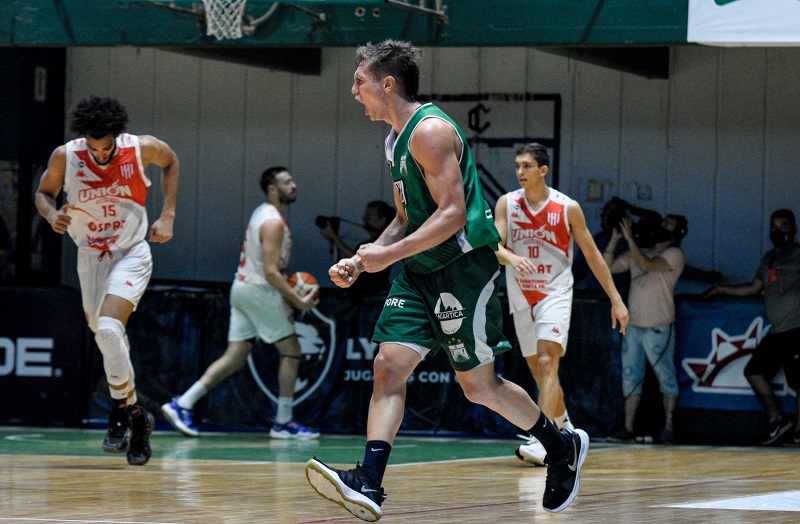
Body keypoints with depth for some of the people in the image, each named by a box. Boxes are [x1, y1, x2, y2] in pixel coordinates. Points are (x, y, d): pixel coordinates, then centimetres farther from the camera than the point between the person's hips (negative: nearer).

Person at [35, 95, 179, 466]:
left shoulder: (143, 148, -17)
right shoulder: (65, 157, -15)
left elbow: (170, 162, 7)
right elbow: (44, 192, 4)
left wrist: (167, 216, 1)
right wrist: (52, 215, -19)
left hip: (131, 254, -3)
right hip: (90, 256, 3)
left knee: (109, 328, -25)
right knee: (106, 337, 13)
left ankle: (120, 411, -11)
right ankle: (136, 416, 34)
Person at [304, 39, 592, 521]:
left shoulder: (430, 130, -16)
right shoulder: (397, 139, 15)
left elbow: (453, 214, -23)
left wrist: (390, 255, -23)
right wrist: (361, 261, 10)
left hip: (464, 264, -9)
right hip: (422, 270, 9)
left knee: (479, 385, 1)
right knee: (389, 366, -6)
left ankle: (564, 447, 22)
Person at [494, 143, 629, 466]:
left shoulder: (568, 208, -7)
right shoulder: (507, 204, -1)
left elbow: (592, 255, 1)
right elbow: (494, 247, -11)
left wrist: (616, 300, 2)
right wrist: (511, 258, -35)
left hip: (555, 293, -4)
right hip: (521, 297, 4)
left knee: (547, 362, -20)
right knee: (539, 371, 12)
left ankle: (543, 442, -30)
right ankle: (564, 430, 33)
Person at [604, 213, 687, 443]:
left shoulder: (674, 254, -6)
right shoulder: (639, 251, 15)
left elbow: (647, 265, -22)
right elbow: (608, 266, 12)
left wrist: (630, 238, -19)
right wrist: (615, 238, 2)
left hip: (658, 329, -7)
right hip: (633, 326, 7)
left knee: (666, 377, 0)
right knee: (630, 378, 6)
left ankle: (668, 427, 5)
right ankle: (628, 429, 9)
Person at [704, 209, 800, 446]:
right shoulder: (769, 258, 21)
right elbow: (754, 288, 29)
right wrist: (722, 289, 29)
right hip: (776, 332, 9)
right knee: (754, 371, 6)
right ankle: (776, 419, 11)